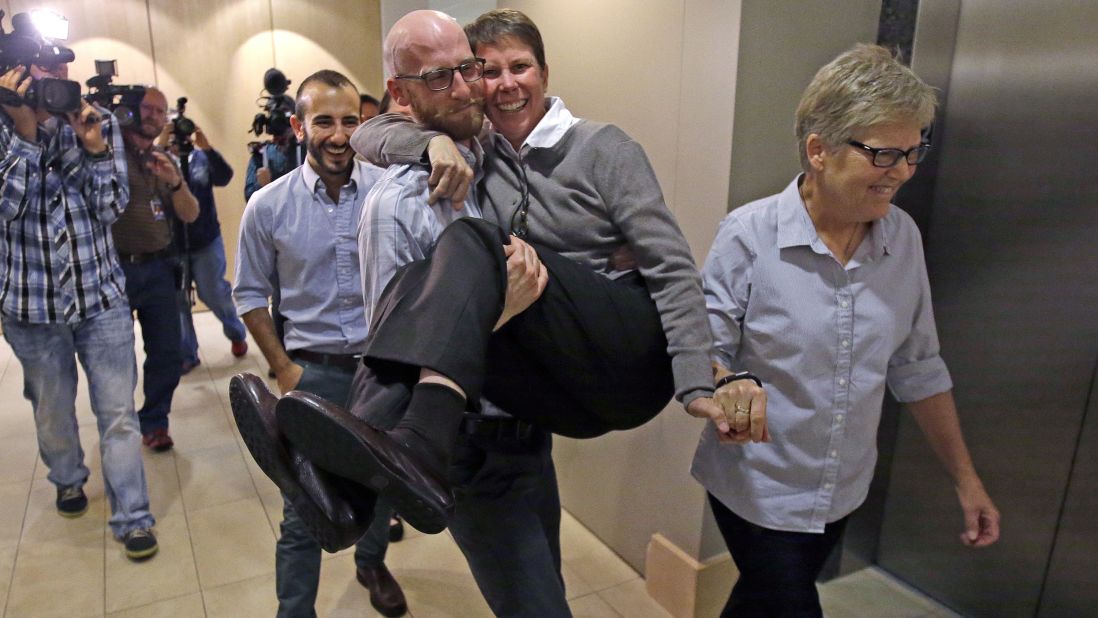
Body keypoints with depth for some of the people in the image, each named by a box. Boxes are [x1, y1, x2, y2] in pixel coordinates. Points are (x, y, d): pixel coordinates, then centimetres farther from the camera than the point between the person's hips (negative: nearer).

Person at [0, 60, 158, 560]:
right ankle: (68, 480, 46)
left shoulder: (96, 123, -2)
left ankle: (132, 517, 13)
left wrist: (95, 149, -19)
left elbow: (112, 207, -5)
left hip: (102, 297, 0)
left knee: (118, 412, 2)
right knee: (53, 409, 18)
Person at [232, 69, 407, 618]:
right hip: (314, 369, -1)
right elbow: (251, 294, 5)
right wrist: (283, 367, 0)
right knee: (303, 510, 5)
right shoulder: (268, 206, -5)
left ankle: (372, 564, 48)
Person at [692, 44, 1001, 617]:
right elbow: (703, 352, -14)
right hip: (756, 488, -4)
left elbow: (917, 367, 3)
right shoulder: (749, 235, -20)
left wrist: (965, 477, 8)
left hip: (843, 490, 5)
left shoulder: (903, 237, -6)